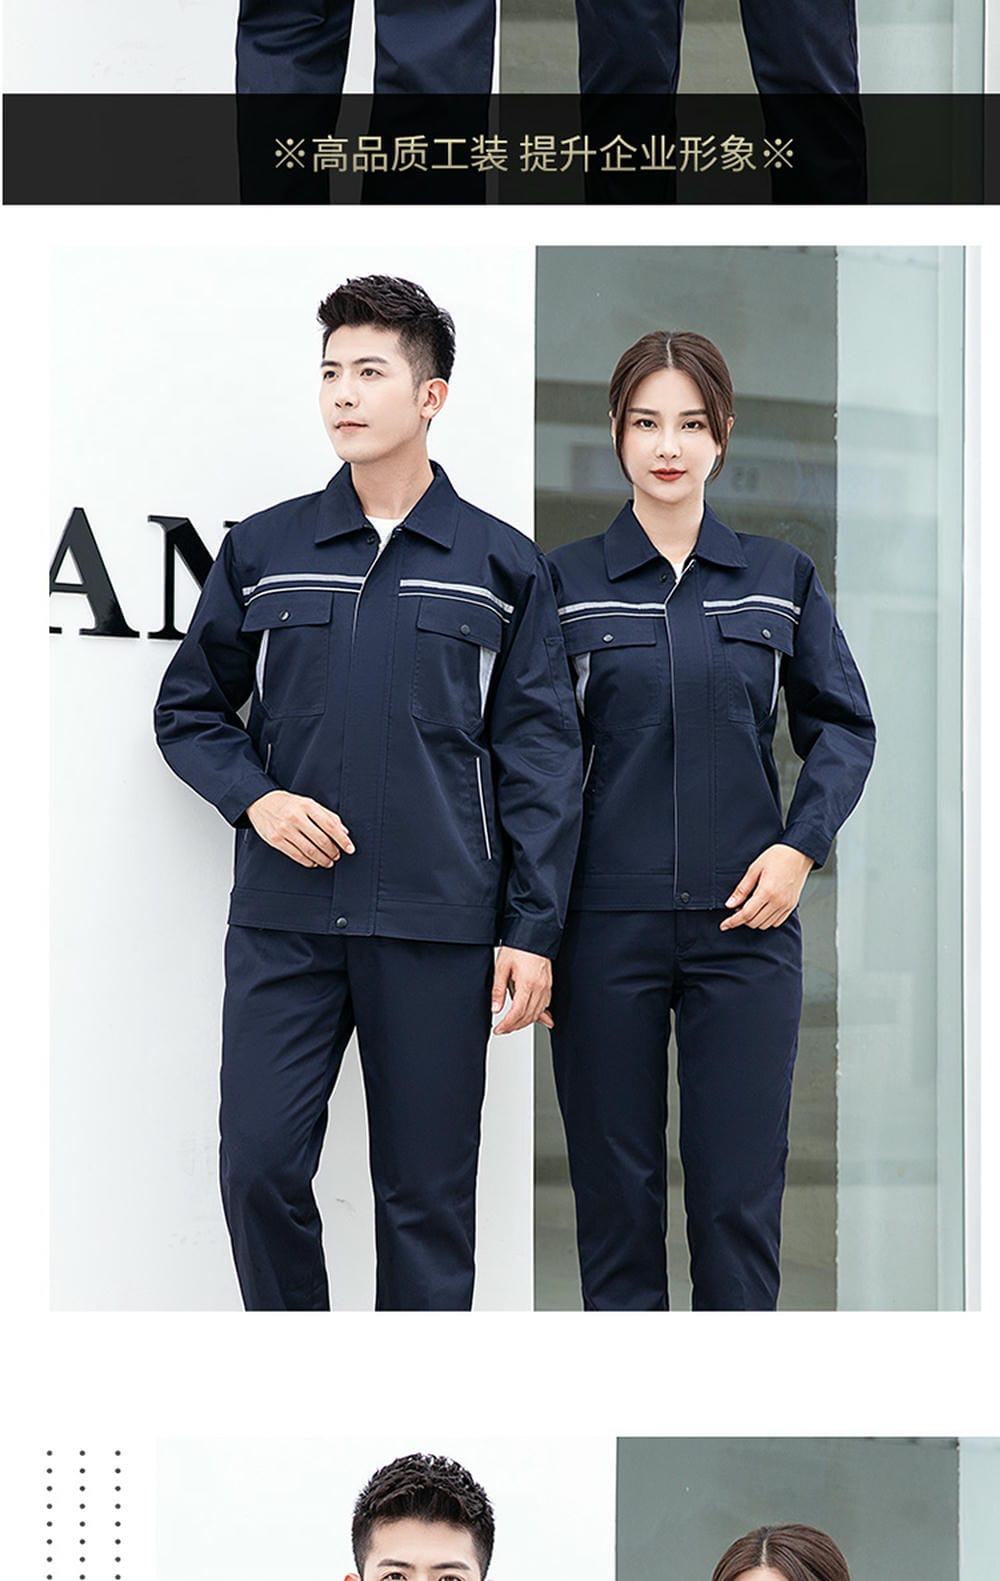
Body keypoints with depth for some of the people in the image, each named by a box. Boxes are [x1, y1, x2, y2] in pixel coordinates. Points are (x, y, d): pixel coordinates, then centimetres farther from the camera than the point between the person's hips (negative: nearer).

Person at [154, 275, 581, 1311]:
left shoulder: (503, 566, 5)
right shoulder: (261, 551, 9)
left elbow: (540, 760, 3)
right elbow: (188, 708, 15)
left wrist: (532, 931, -3)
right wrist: (256, 798, -5)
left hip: (438, 926, -1)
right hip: (283, 918, 1)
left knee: (427, 1195, 3)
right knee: (259, 1165, -3)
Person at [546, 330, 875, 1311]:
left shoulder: (780, 578, 8)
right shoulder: (566, 581, 4)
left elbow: (842, 725, 12)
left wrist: (802, 845, -4)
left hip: (746, 920, 1)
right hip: (606, 923, -1)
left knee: (740, 1186, 0)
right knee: (614, 1181, 4)